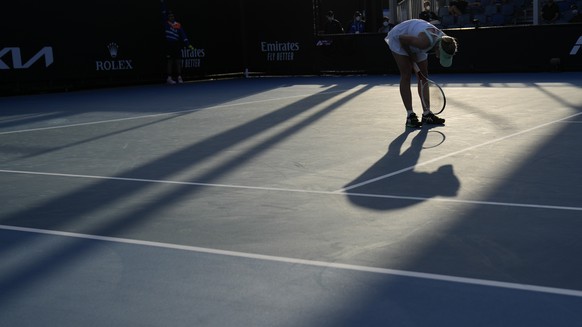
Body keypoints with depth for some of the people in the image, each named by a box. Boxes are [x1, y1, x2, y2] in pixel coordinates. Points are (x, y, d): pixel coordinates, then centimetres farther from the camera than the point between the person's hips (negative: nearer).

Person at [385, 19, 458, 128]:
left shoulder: (444, 40, -22)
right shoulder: (425, 42, -43)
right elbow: (402, 38, -29)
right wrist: (411, 55, -17)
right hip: (398, 39, -7)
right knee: (406, 77, -11)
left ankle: (426, 114, 7)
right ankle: (410, 116, -11)